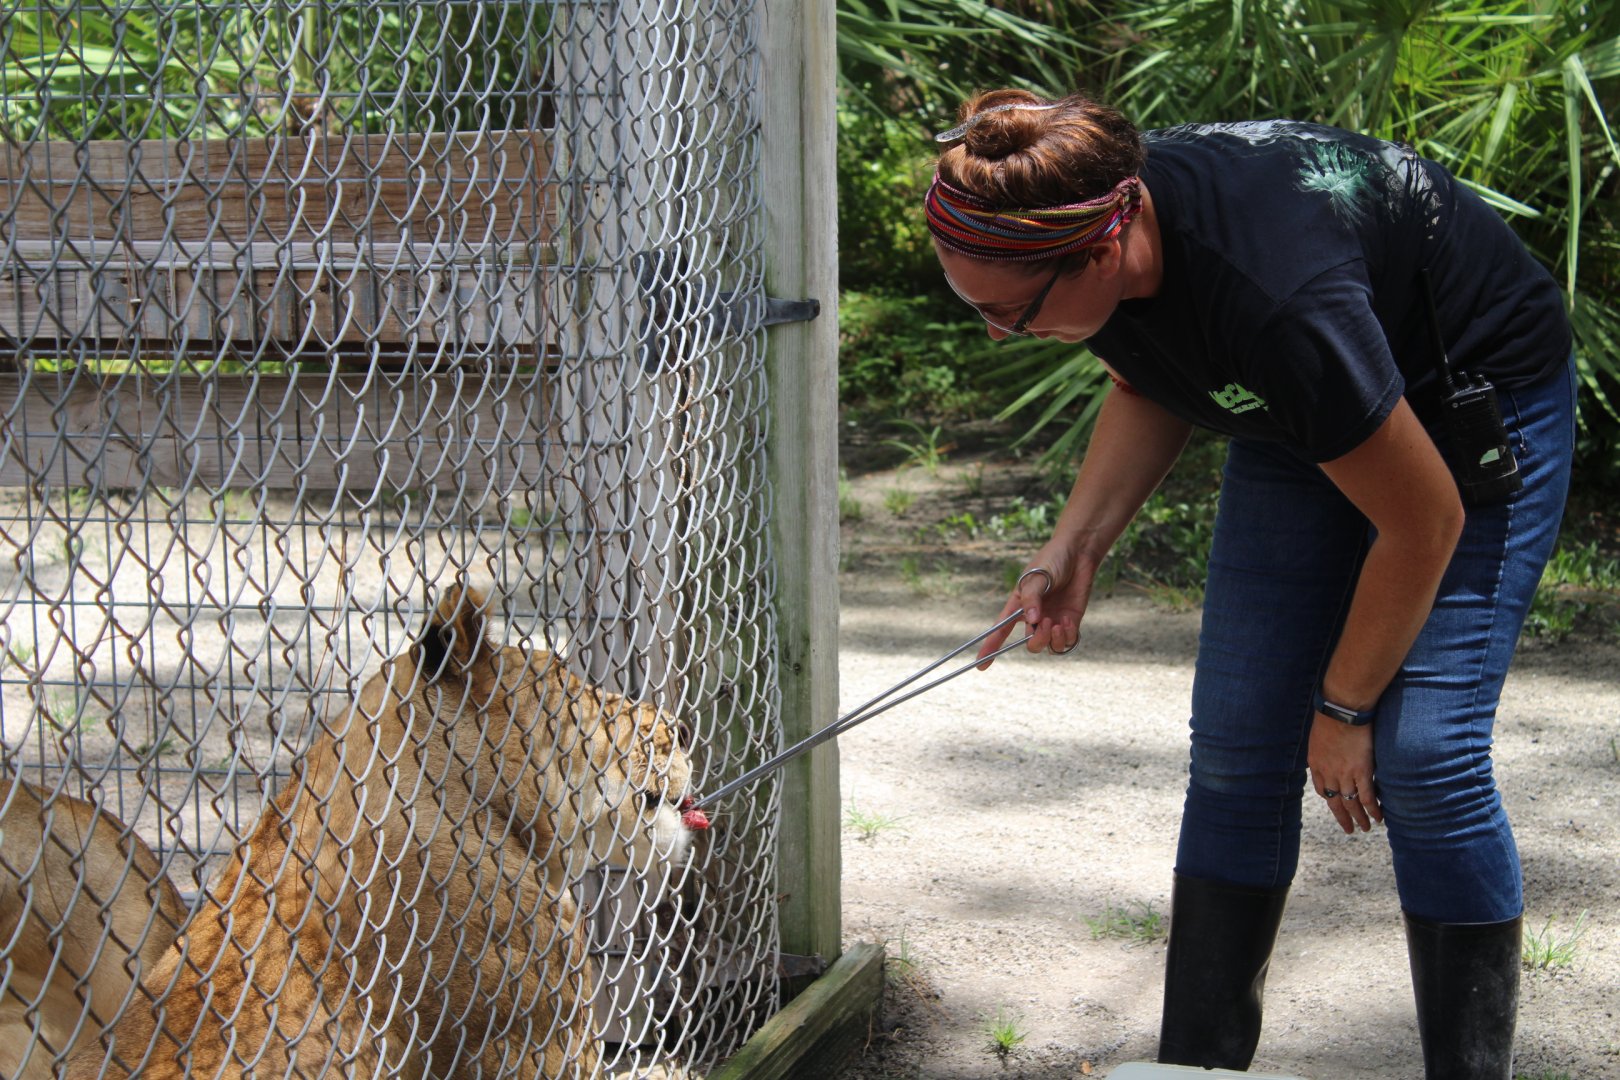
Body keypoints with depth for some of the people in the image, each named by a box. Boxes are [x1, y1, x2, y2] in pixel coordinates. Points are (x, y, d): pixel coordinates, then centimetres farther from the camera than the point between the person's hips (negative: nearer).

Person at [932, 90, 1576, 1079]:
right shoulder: (1107, 219, -20)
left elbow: (1424, 525, -27)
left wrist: (1343, 708, -13)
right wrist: (1074, 548, -10)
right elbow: (1149, 389, 5)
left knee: (1424, 756, -15)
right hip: (1297, 417, 7)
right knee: (1236, 748, 1)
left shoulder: (1273, 299, -42)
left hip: (1477, 401, -7)